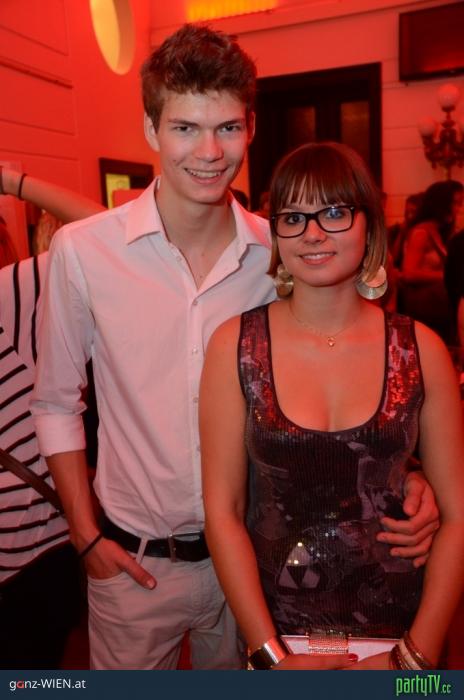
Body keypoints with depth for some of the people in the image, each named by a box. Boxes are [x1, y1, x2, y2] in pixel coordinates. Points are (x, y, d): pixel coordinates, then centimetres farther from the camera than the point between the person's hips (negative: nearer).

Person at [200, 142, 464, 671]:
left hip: (398, 628, 1)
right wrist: (272, 656, -11)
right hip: (275, 626, 0)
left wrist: (416, 655, -9)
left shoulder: (420, 349, -8)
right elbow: (223, 512, -9)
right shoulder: (235, 345, -11)